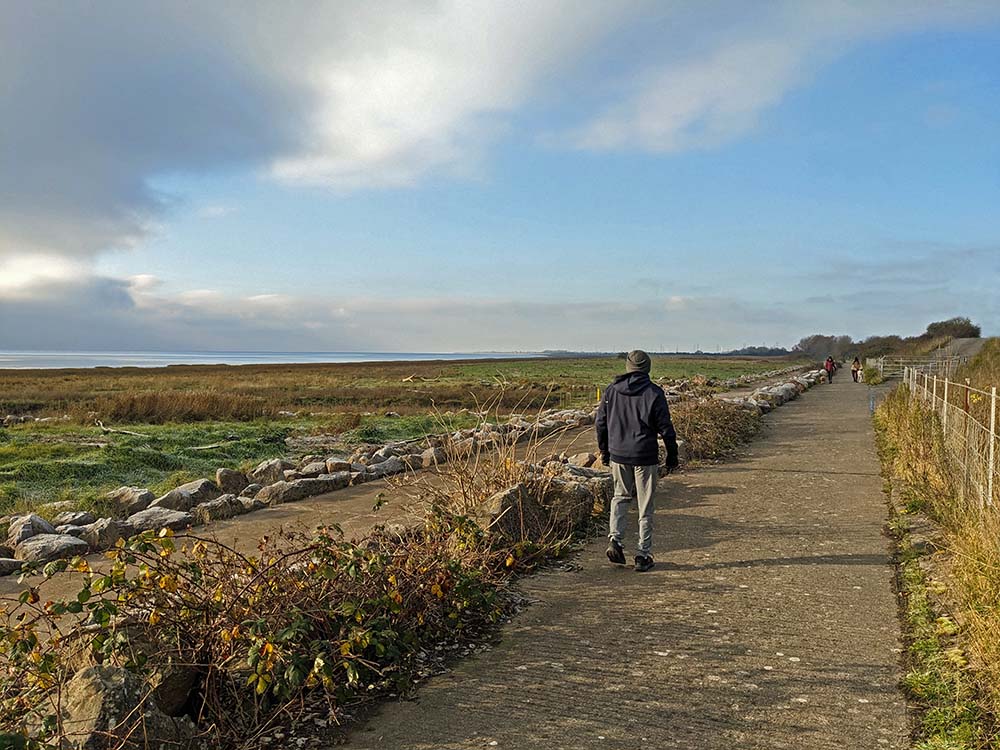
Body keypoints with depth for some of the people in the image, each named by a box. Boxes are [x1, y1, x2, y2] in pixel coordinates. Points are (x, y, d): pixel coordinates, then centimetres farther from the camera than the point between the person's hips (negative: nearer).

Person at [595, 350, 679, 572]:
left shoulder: (611, 391, 2)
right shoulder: (654, 393, -8)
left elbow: (600, 423, 8)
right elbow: (666, 428, -6)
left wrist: (604, 451, 20)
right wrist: (672, 456, 4)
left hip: (618, 456, 3)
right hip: (645, 457, -3)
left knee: (621, 496, 22)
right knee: (645, 506, 7)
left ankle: (614, 538, 2)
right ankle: (643, 554, 10)